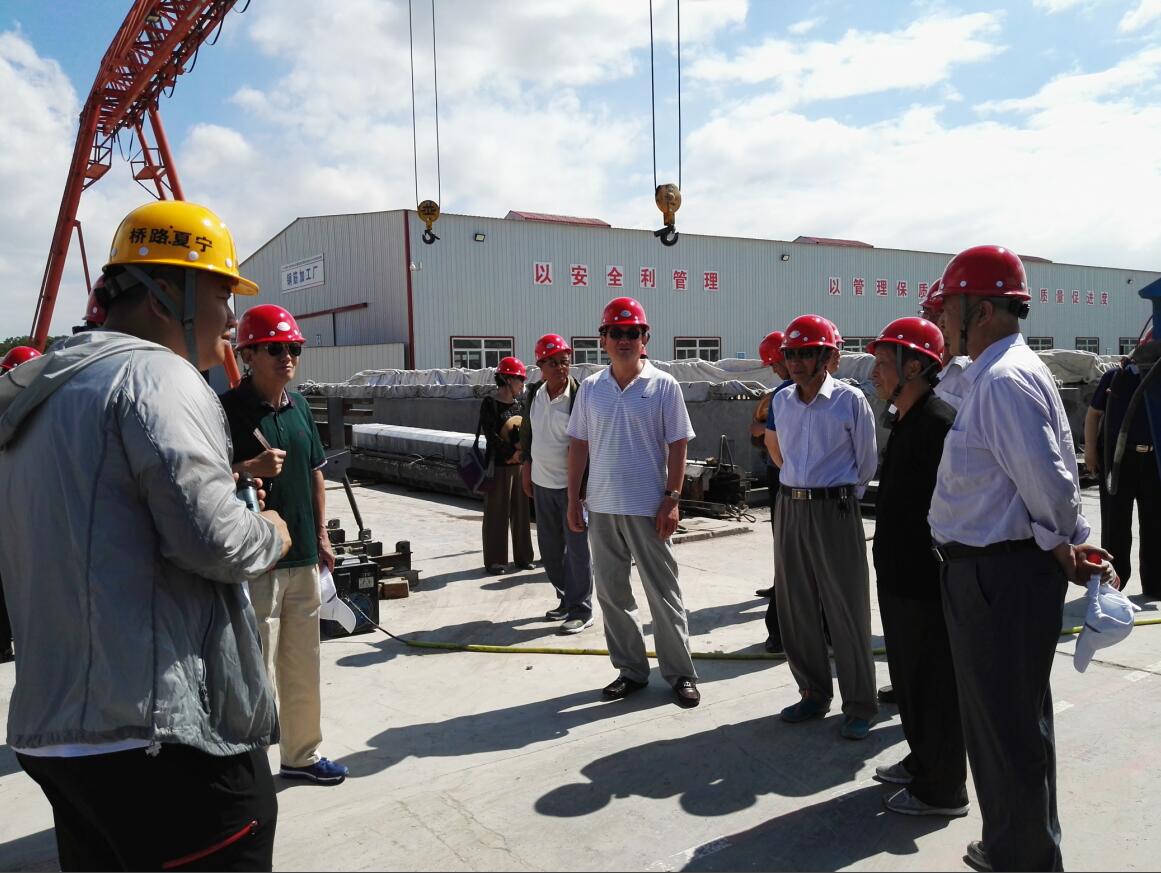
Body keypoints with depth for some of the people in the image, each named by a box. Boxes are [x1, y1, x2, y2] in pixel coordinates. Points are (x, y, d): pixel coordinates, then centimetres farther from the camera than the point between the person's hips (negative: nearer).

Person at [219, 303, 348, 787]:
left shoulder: (299, 405, 11)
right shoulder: (228, 408, -10)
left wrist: (321, 536, 14)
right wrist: (249, 468, -25)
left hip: (304, 558, 7)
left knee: (303, 667, 17)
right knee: (256, 670, -2)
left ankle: (301, 754, 33)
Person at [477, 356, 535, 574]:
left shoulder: (519, 404, 10)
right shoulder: (490, 403, -8)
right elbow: (491, 435, -15)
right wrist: (513, 452, -15)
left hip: (520, 465, 6)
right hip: (498, 465, -6)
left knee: (520, 511, 11)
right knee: (497, 513, 1)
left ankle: (523, 556, 21)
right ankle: (495, 560, 10)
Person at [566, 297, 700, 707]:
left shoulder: (663, 386, -4)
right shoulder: (590, 388, 5)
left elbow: (677, 447, -5)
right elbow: (579, 445, 8)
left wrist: (671, 499, -10)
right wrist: (573, 498, 5)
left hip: (648, 508, -4)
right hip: (600, 507, 4)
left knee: (664, 594, 5)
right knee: (612, 593, 12)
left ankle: (680, 673, 19)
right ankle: (631, 670, 26)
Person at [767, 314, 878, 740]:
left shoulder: (850, 400, -7)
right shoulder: (781, 401, 7)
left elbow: (866, 463, 1)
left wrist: (839, 495, 7)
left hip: (835, 510, -5)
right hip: (790, 509, 5)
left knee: (847, 610, 1)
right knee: (795, 608, 11)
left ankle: (859, 707, 14)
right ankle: (813, 694, 26)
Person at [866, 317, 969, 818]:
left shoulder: (939, 423, -20)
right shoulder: (904, 421, 11)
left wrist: (944, 573, -21)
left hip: (926, 582, -10)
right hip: (900, 578, 10)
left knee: (934, 683, 4)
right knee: (907, 677, 21)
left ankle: (943, 790, 20)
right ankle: (922, 761, 39)